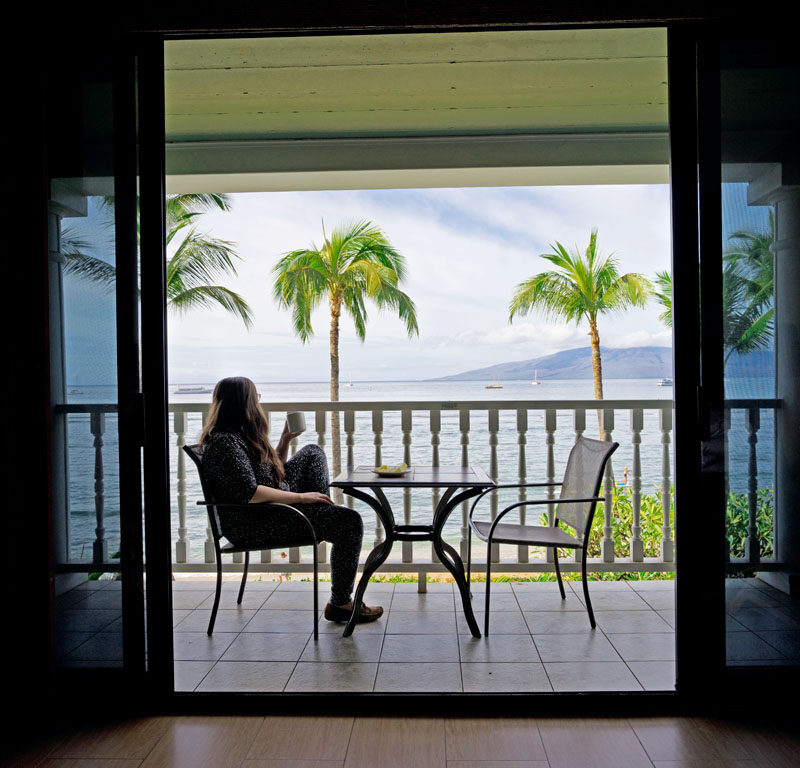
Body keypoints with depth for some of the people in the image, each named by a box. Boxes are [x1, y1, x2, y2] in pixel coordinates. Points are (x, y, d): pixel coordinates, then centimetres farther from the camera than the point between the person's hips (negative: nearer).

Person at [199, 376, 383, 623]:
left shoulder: (239, 435, 11)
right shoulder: (225, 442, -22)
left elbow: (273, 471, 22)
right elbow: (250, 494, -30)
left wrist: (285, 440, 11)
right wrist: (301, 497, -23)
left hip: (273, 506, 11)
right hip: (253, 524, -11)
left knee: (312, 453, 25)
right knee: (350, 521, -19)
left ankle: (324, 515, 20)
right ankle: (340, 604, -8)